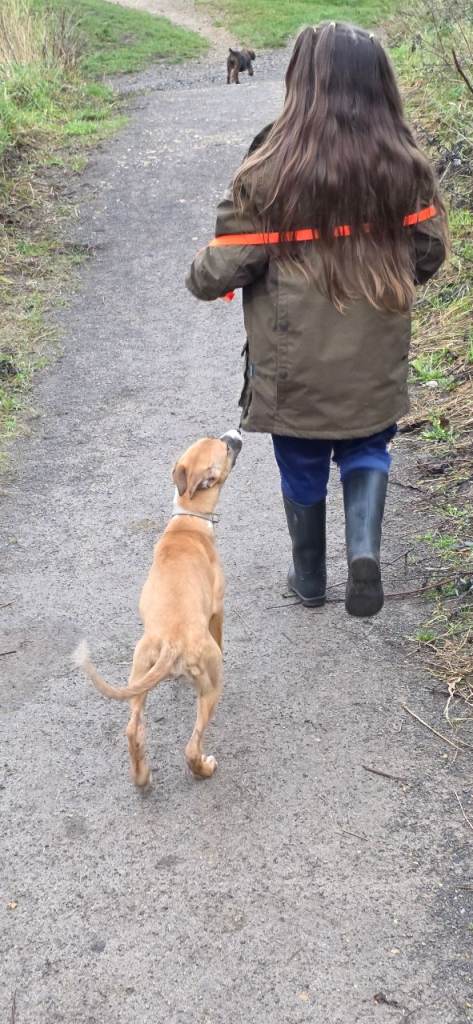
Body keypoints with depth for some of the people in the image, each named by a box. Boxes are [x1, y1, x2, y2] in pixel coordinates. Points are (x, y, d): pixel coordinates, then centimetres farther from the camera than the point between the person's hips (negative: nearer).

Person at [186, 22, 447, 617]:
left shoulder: (271, 172, -17)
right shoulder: (405, 168, -7)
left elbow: (223, 267, -13)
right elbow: (429, 255, 4)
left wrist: (200, 279, 10)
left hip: (296, 369, -2)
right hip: (375, 365, 2)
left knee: (302, 471, 18)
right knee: (367, 452, 24)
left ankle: (309, 579, 35)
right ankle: (365, 547, 0)